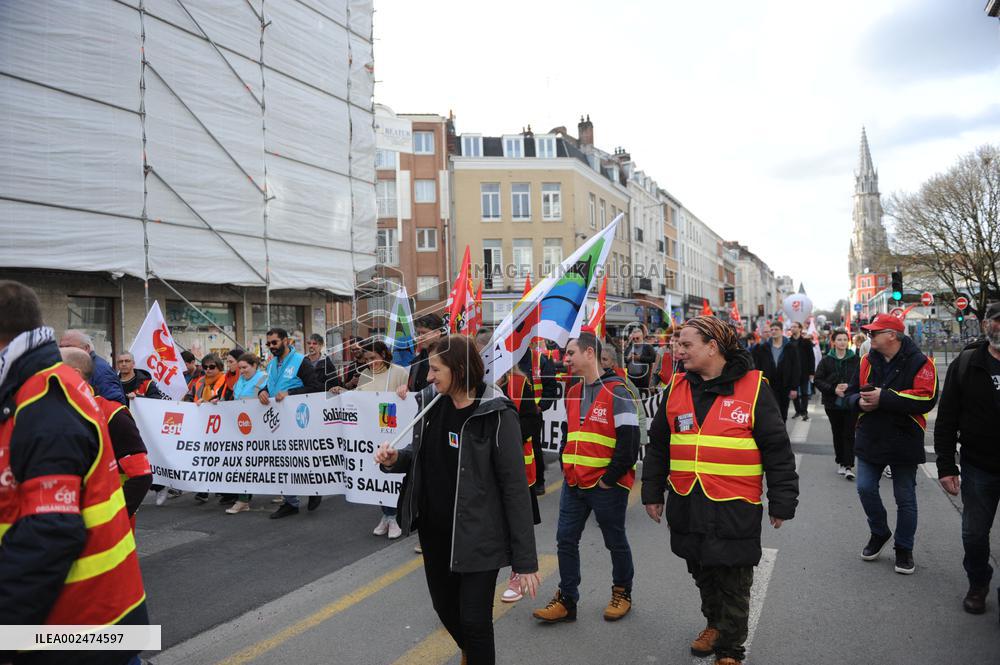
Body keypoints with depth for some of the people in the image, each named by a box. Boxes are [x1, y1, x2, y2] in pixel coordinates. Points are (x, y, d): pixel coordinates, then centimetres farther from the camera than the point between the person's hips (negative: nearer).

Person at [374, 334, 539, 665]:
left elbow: (515, 487, -18)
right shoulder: (430, 402, -1)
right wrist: (395, 459, -8)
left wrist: (525, 559, -17)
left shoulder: (496, 415, -20)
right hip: (434, 530, 7)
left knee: (474, 619, 2)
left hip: (477, 536, -6)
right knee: (445, 606, 22)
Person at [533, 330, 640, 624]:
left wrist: (610, 478, -16)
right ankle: (566, 600, 20)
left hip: (607, 486, -7)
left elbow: (629, 440, -18)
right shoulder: (572, 393, 10)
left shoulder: (616, 392, -15)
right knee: (565, 540, 8)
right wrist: (567, 467, 10)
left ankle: (622, 593, 32)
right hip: (574, 483, 7)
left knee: (616, 541, 12)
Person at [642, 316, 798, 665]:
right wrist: (652, 492, 14)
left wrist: (781, 501, -4)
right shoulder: (677, 388, 4)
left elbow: (777, 449, -5)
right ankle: (714, 624, 45)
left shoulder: (752, 387, -8)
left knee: (733, 584, 8)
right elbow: (657, 446, 12)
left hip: (735, 507, -4)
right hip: (687, 504, 5)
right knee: (703, 573, 21)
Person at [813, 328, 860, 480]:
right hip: (833, 403, 2)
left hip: (851, 403, -2)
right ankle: (840, 462, 24)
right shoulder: (826, 360, 1)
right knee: (837, 434, 12)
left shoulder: (856, 360, -2)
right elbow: (818, 380, -1)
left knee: (849, 434, -3)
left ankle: (848, 466, -1)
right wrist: (833, 389, -13)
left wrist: (849, 387, -19)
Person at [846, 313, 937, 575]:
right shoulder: (867, 361, 4)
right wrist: (860, 402, -13)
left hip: (903, 442, -4)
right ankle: (879, 533, 31)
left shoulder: (919, 363, -11)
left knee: (905, 499, 8)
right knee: (866, 489, 6)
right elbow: (851, 393, 11)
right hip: (870, 440, 4)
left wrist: (884, 398, -26)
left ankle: (904, 549, 25)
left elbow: (926, 398, -22)